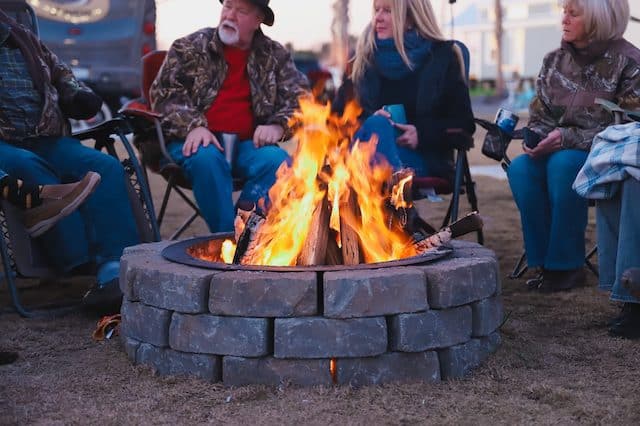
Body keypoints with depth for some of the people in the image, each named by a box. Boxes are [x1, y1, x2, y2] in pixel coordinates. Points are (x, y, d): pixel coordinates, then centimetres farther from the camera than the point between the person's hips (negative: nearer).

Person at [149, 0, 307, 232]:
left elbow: (299, 97, 9)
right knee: (206, 158, -36)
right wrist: (193, 126, -17)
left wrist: (278, 125, -12)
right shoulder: (190, 47, 7)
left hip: (246, 144, 2)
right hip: (198, 141, -1)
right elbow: (163, 92, 0)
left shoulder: (275, 55, 11)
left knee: (277, 161, -29)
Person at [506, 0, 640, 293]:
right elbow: (539, 115, 13)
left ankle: (566, 265, -23)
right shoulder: (554, 60, 9)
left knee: (562, 164, -35)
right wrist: (537, 138, -11)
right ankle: (543, 262, -19)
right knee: (520, 168, -26)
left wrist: (568, 138, -21)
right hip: (558, 150, 5)